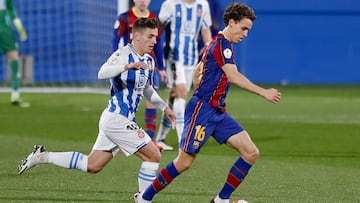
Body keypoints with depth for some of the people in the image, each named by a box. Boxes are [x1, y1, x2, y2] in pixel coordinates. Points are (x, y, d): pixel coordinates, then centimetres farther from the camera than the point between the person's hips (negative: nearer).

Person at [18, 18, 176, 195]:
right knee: (153, 156, -10)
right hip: (117, 119, -9)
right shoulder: (123, 54, -15)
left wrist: (164, 107, 30)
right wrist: (128, 66, -48)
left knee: (92, 166, 13)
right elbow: (102, 73, -34)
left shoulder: (148, 61, 13)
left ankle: (42, 156, 17)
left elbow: (147, 89, 32)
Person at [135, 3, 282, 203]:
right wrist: (263, 92, -26)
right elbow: (233, 76, -25)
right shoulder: (222, 44, -13)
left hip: (217, 112, 10)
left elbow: (197, 72, 28)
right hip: (202, 110, -10)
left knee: (251, 153, -4)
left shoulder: (219, 44, 17)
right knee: (184, 162, -5)